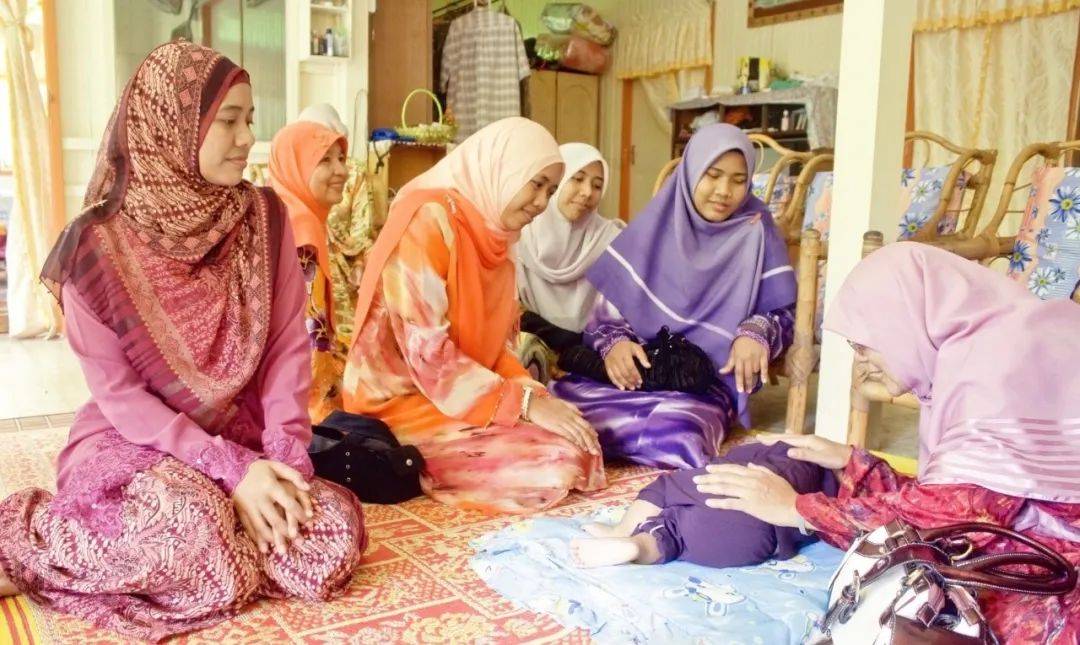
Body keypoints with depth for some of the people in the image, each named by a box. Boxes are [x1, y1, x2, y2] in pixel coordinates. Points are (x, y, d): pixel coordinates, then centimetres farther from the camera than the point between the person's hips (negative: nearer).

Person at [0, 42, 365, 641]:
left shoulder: (264, 217, -3)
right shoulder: (97, 244, -13)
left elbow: (288, 344, -3)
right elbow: (115, 390, -13)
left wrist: (286, 455, -17)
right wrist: (229, 468, -22)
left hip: (242, 438, 5)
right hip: (128, 438, -4)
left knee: (334, 538, -19)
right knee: (194, 531, -36)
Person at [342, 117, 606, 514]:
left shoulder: (491, 234, 11)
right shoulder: (427, 221, -18)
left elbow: (496, 343, 10)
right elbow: (427, 354, -23)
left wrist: (534, 393, -8)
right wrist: (525, 403, -22)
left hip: (469, 393, 8)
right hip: (409, 401, -8)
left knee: (579, 444, -6)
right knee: (555, 464, -20)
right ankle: (414, 467, -2)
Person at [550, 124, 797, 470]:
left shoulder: (755, 231, 5)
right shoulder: (656, 221, 10)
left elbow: (785, 311, 6)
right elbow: (609, 299, 8)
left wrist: (757, 333, -16)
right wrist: (614, 341, -13)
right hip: (632, 367, 0)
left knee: (675, 436, -35)